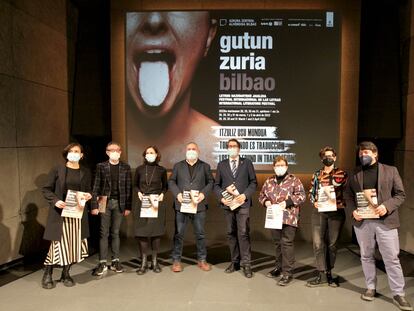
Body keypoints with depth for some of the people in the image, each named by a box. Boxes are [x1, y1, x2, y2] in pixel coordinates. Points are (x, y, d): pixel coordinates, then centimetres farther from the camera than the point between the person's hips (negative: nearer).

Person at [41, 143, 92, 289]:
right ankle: (47, 275, 18)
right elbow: (46, 189, 0)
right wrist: (55, 201, -16)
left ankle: (66, 274, 23)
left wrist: (88, 195, -6)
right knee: (58, 243, -2)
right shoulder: (57, 169, -1)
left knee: (74, 243, 5)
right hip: (60, 212, -3)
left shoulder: (85, 172, 8)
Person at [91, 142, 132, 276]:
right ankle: (102, 263, 8)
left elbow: (128, 187, 5)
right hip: (105, 202, -1)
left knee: (115, 233, 8)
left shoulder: (125, 167, 6)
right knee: (104, 233, 1)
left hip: (119, 203, 1)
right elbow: (96, 186, 0)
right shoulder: (101, 166, 3)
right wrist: (94, 205, -5)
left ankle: (115, 261, 16)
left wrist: (128, 206, 1)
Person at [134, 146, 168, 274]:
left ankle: (155, 261, 18)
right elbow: (135, 185, 13)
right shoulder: (140, 169, 3)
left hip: (157, 204, 0)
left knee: (156, 232, 5)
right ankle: (144, 263, 10)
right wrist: (139, 192, -6)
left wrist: (162, 194, -6)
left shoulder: (161, 170, 2)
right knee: (142, 232, -1)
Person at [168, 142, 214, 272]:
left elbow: (210, 182, 6)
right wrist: (177, 194, -9)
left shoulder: (205, 166, 9)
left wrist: (203, 193, -11)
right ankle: (176, 260, 16)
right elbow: (171, 181, 7)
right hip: (181, 205, 0)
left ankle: (202, 260, 21)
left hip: (199, 205, 0)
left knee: (200, 234, 8)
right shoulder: (178, 166, 11)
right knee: (179, 233, 4)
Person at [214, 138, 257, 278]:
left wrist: (245, 195, -11)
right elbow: (216, 185, 11)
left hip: (243, 203, -2)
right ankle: (235, 262, 19)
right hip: (228, 204, 3)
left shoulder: (247, 163, 7)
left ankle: (246, 264, 2)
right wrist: (222, 197, -5)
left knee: (243, 233, -8)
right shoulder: (221, 165, 11)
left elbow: (253, 182, 4)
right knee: (231, 234, 8)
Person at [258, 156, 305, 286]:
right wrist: (265, 201, -4)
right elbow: (261, 195, 18)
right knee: (278, 243, 15)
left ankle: (287, 273, 2)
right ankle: (279, 267, 30)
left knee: (287, 243, -6)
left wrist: (287, 202, -18)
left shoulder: (294, 180, -2)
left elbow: (302, 195, -7)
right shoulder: (269, 181, 12)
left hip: (289, 218, -5)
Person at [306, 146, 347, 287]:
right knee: (318, 243, -4)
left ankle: (329, 273, 22)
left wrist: (339, 203, -12)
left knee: (332, 244, 8)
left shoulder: (342, 174, 5)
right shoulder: (316, 174, 11)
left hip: (336, 212, -1)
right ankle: (322, 275, 5)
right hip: (318, 212, 1)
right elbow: (311, 192, 13)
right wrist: (314, 202, -4)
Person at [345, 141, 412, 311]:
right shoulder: (354, 173, 7)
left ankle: (398, 293, 15)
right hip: (362, 221, 2)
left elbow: (400, 194, 0)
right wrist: (353, 210, -8)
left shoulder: (390, 170, 3)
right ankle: (371, 288, 27)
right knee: (366, 257, 12)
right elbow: (348, 195, 9)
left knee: (392, 258, 2)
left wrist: (387, 206, -16)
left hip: (385, 221, -2)